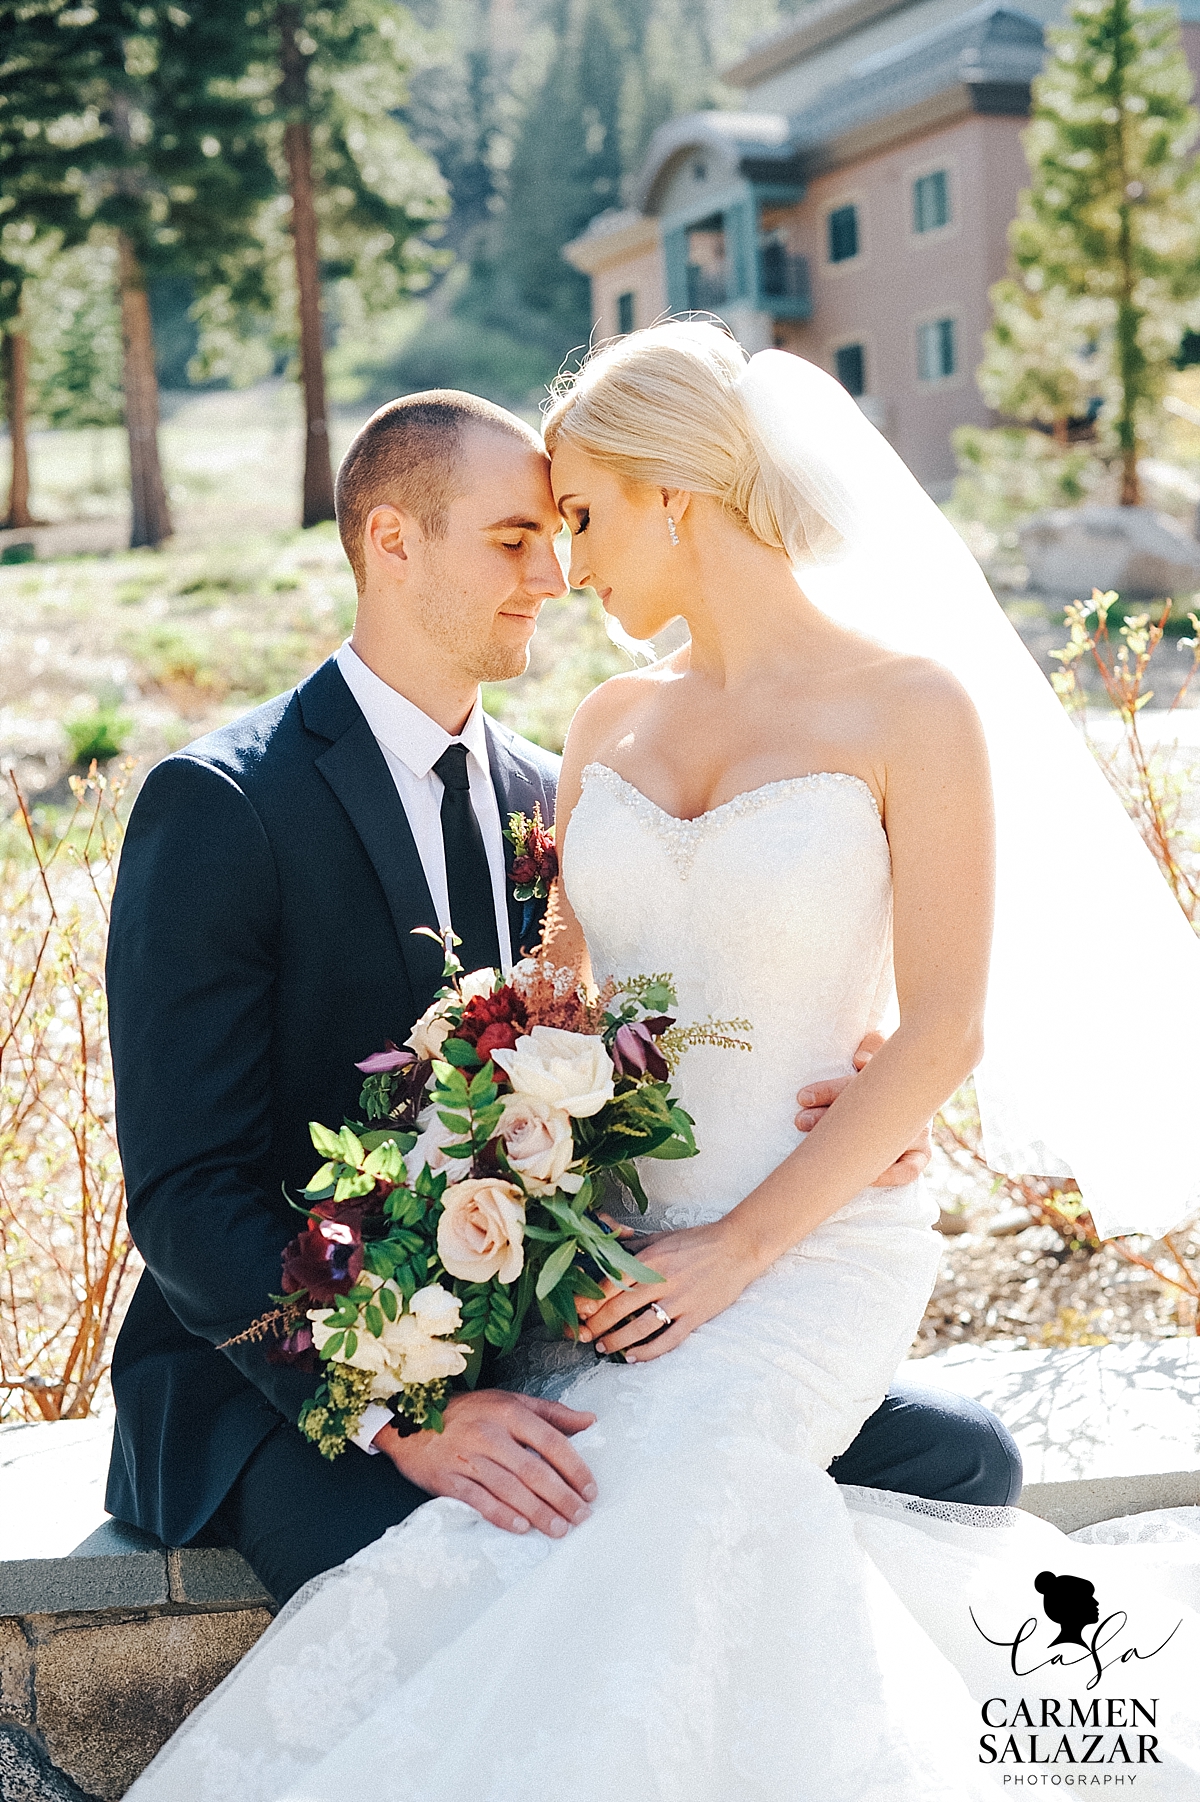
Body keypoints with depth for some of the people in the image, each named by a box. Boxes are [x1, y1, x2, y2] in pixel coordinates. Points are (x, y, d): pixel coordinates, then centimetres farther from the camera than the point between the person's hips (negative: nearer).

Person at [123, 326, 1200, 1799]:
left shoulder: (912, 712, -4)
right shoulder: (611, 725, 13)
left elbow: (944, 1030, -8)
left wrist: (738, 1249, -16)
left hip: (814, 1246, -4)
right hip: (608, 1232, 5)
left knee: (659, 1489, -33)